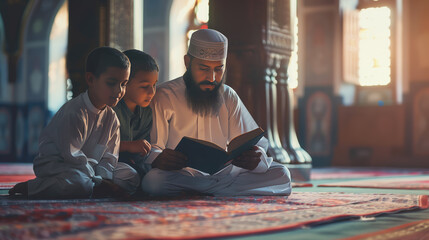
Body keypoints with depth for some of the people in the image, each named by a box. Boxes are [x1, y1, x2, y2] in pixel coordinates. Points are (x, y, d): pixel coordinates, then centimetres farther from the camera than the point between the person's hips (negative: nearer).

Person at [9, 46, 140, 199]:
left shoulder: (111, 117, 3)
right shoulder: (74, 112, -22)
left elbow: (109, 156, 4)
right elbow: (72, 155, -24)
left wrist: (102, 177, -17)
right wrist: (99, 181, -21)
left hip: (89, 165, 8)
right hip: (55, 164, -8)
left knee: (132, 176, -2)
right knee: (80, 183, -39)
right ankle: (28, 187, -17)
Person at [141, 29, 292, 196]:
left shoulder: (229, 98, 11)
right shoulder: (165, 96, -2)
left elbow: (257, 143, 6)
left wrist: (258, 157, -21)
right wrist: (157, 159, -36)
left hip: (222, 174, 5)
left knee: (281, 174, -16)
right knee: (153, 180, -37)